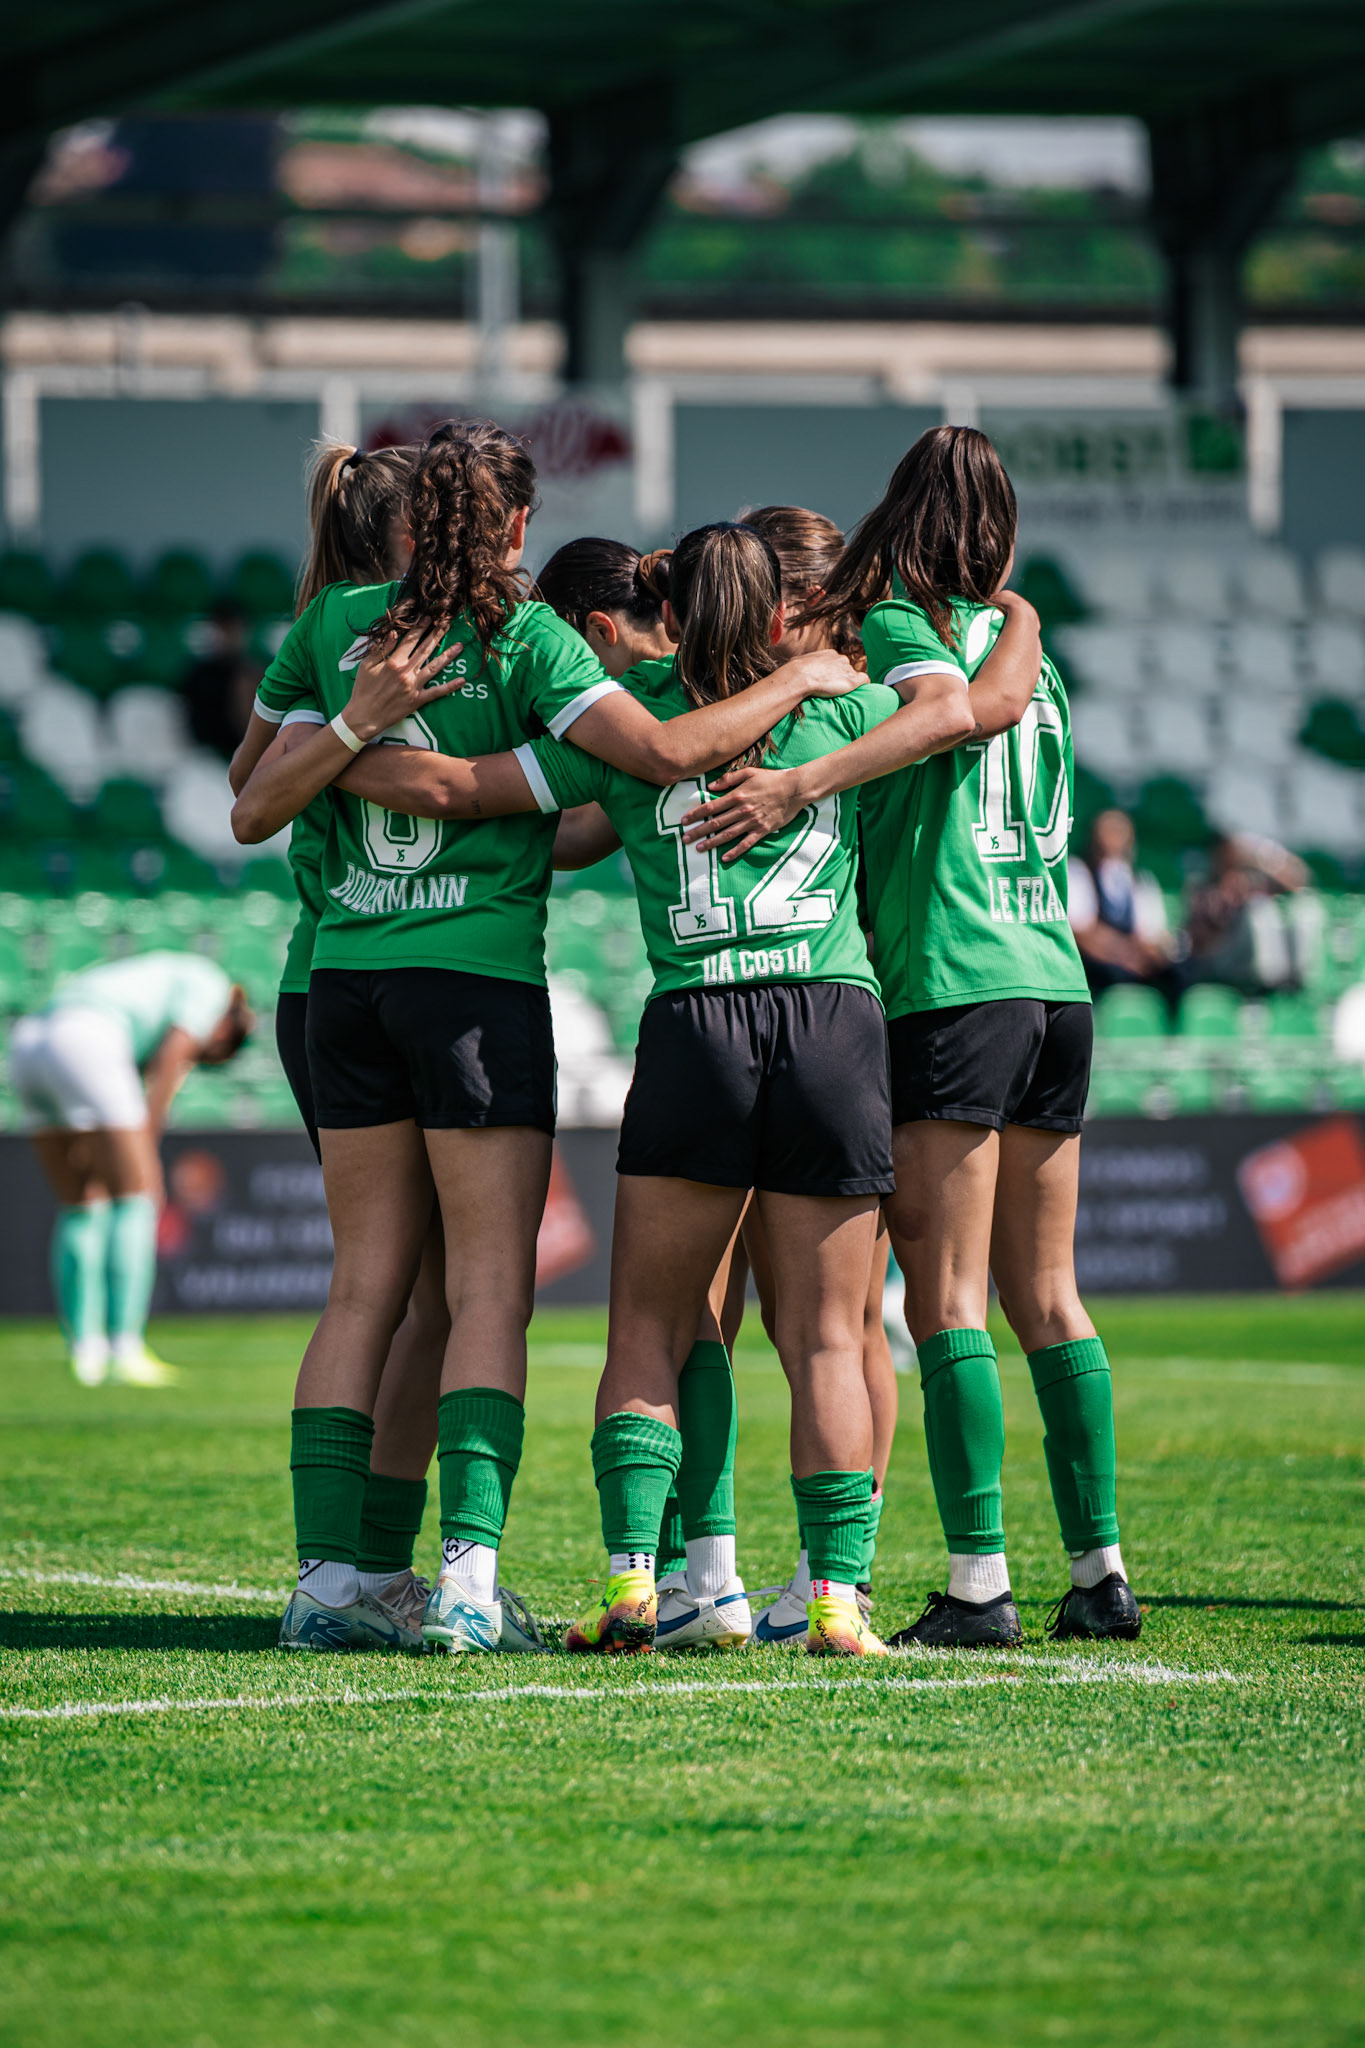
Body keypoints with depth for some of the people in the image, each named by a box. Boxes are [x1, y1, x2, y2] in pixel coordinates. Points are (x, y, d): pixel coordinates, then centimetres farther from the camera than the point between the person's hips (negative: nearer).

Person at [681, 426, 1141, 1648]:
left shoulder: (894, 623, -3)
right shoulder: (1019, 635, 19)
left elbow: (958, 709, -20)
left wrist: (799, 787, -27)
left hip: (953, 986, -7)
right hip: (1058, 986, 7)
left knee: (947, 1297, -6)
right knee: (1046, 1295, 12)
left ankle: (980, 1580, -11)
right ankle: (1100, 1569, 10)